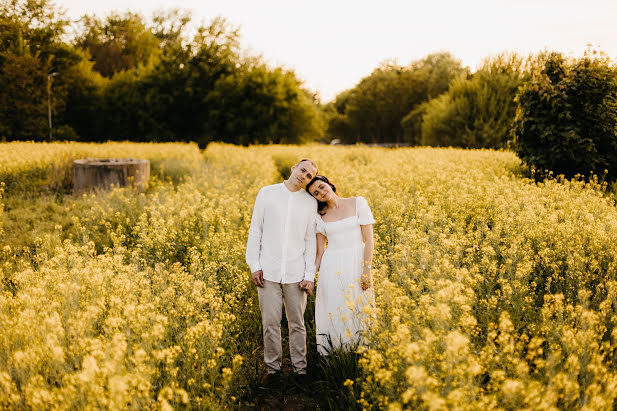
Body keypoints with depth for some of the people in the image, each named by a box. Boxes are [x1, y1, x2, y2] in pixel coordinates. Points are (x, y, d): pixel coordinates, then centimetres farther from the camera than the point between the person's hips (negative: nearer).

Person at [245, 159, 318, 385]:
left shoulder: (310, 203, 5)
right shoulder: (266, 193, 3)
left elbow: (310, 241, 6)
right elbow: (255, 230, 4)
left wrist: (309, 276, 0)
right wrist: (254, 265, -2)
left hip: (295, 273, 1)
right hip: (268, 271, 0)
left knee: (297, 324, 8)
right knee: (270, 322, 4)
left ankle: (300, 368, 20)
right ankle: (273, 368, 18)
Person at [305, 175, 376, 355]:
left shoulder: (358, 203, -1)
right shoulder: (320, 215, 8)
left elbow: (368, 239, -4)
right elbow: (320, 251, 9)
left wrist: (366, 270, -10)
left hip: (356, 265, -2)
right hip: (331, 269, 2)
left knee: (359, 313, -2)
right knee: (332, 313, 1)